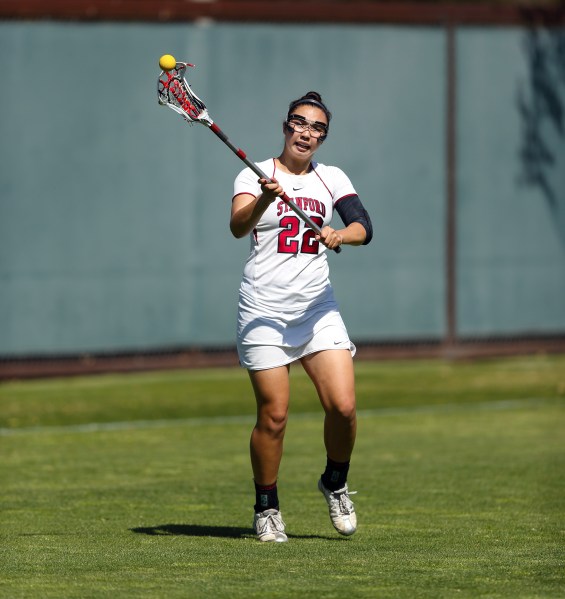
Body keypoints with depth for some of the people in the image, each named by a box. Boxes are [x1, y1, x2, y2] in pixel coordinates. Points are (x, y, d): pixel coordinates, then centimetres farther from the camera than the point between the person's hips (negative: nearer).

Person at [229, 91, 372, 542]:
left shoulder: (332, 179, 10)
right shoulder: (256, 175, -1)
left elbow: (363, 226, -4)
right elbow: (238, 226, -19)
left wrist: (341, 234, -26)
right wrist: (264, 200, -39)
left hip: (318, 308, 3)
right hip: (265, 313, -3)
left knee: (343, 407, -9)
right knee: (273, 416, -5)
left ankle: (335, 484, 16)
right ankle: (266, 509, 12)